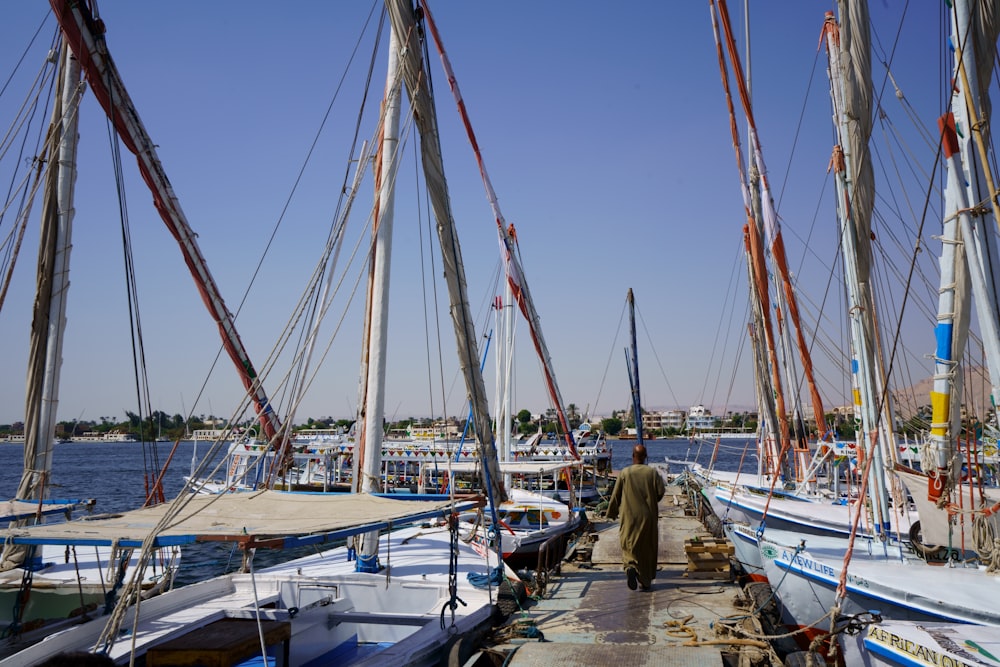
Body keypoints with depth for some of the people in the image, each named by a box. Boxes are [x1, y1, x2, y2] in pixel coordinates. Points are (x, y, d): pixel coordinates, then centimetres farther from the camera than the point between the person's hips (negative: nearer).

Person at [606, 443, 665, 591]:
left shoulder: (624, 473, -5)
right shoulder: (652, 472, -4)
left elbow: (615, 496, -2)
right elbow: (661, 491, -6)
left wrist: (612, 514, 10)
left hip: (629, 518, -1)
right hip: (648, 517, 1)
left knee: (629, 546, 6)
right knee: (647, 549, 13)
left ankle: (631, 566, -24)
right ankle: (646, 581, 18)